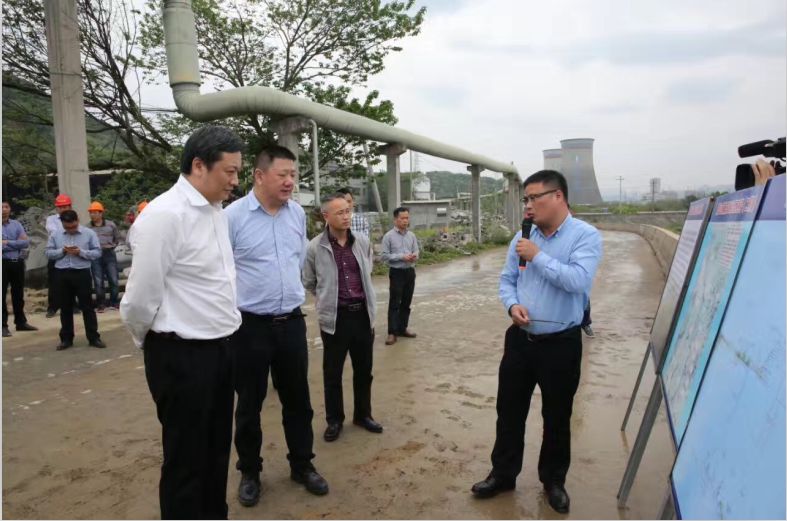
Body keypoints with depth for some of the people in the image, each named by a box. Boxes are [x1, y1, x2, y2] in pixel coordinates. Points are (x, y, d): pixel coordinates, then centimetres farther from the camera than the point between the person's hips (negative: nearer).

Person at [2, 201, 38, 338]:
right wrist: (17, 244, -10)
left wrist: (7, 242, -11)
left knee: (18, 293, 14)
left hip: (18, 262, 4)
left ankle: (21, 322, 25)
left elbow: (26, 242, -4)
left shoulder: (16, 224, 7)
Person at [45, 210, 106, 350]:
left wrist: (81, 252, -18)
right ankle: (66, 339, 20)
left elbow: (97, 252, -3)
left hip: (82, 273, -3)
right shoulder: (55, 235, 7)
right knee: (65, 308, 10)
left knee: (87, 306, 2)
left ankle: (93, 337, 8)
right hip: (62, 275, 3)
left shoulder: (89, 233, -1)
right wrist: (62, 251, -12)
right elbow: (48, 253, 6)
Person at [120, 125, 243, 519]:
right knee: (185, 458, 9)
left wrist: (225, 331, 16)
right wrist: (151, 343, 1)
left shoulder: (217, 211, 7)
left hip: (220, 349, 8)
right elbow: (140, 298, -15)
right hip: (181, 355, -8)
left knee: (217, 450, 21)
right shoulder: (165, 214, -20)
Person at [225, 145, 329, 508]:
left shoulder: (298, 213, 4)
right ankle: (249, 472, 32)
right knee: (249, 404, 12)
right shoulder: (233, 215, -12)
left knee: (298, 400, 15)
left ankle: (302, 466, 34)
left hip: (292, 322, 4)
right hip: (250, 325, -4)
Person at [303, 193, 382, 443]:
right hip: (334, 317, -3)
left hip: (362, 314, 3)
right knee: (333, 373, 9)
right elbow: (309, 283, 5)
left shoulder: (362, 242, 2)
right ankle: (334, 420, 27)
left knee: (364, 370, 15)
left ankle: (363, 414, 33)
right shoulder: (315, 247, -9)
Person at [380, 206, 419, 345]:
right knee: (394, 303, -3)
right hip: (396, 272, -5)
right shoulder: (389, 236, -8)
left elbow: (416, 252, 11)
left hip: (410, 271, 5)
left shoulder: (412, 236, 6)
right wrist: (402, 257, -20)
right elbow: (385, 256, -11)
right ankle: (392, 332, 0)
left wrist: (415, 256, -13)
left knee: (406, 302, 12)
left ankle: (402, 328, 24)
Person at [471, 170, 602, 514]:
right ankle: (503, 474, 33)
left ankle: (553, 480, 36)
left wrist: (538, 256, -20)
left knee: (556, 418, 14)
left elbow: (578, 281, -26)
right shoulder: (522, 237, 3)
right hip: (520, 340, 4)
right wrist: (513, 305, -12)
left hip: (560, 344, -4)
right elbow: (507, 280, 7)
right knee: (509, 412, 14)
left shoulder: (586, 236, -12)